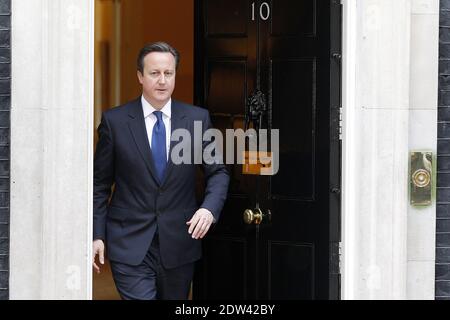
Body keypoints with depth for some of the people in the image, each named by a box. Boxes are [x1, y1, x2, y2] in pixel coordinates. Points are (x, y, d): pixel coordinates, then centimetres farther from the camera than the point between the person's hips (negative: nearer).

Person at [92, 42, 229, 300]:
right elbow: (100, 183, 3)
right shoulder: (114, 121, -2)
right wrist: (96, 236, -2)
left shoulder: (198, 118, 3)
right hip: (130, 245, -2)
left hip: (179, 242, 3)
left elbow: (218, 172, 6)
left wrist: (209, 209, -13)